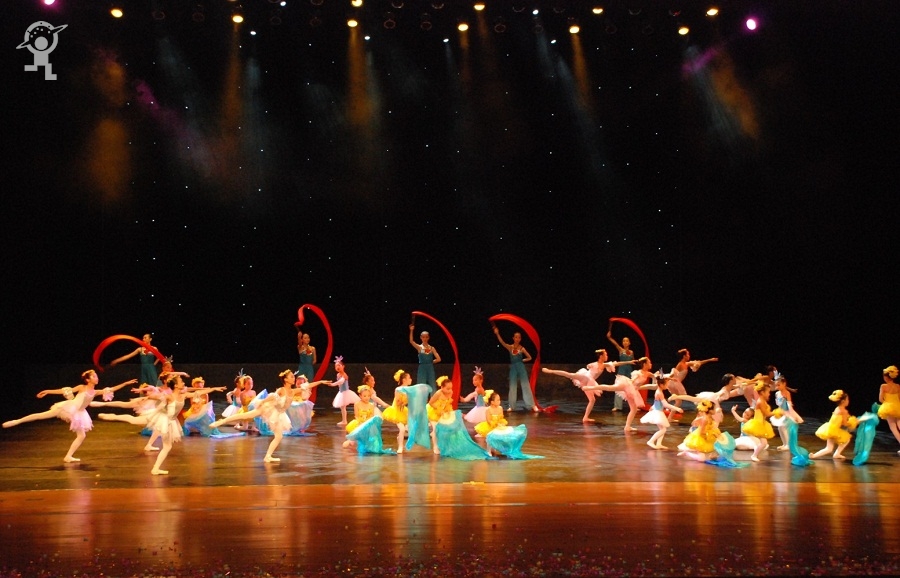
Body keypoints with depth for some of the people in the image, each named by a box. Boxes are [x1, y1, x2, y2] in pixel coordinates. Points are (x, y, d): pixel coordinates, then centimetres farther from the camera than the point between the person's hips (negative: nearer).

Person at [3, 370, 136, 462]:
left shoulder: (95, 392, 7)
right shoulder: (81, 387, -5)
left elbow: (111, 390, 8)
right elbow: (63, 391, -4)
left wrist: (125, 383, 4)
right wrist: (48, 391, -9)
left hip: (79, 414, 6)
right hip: (69, 408, -6)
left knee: (82, 436, 0)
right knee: (44, 415, -13)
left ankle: (68, 456, 5)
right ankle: (17, 421, -8)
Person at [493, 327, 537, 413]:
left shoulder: (522, 348, 0)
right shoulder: (510, 347, 0)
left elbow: (529, 357, 9)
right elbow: (502, 342, -18)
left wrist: (522, 360, 0)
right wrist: (497, 333, -31)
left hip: (521, 367, -1)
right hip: (513, 368, 1)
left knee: (526, 386, -2)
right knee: (512, 387, 4)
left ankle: (533, 405, -1)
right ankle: (511, 406, 10)